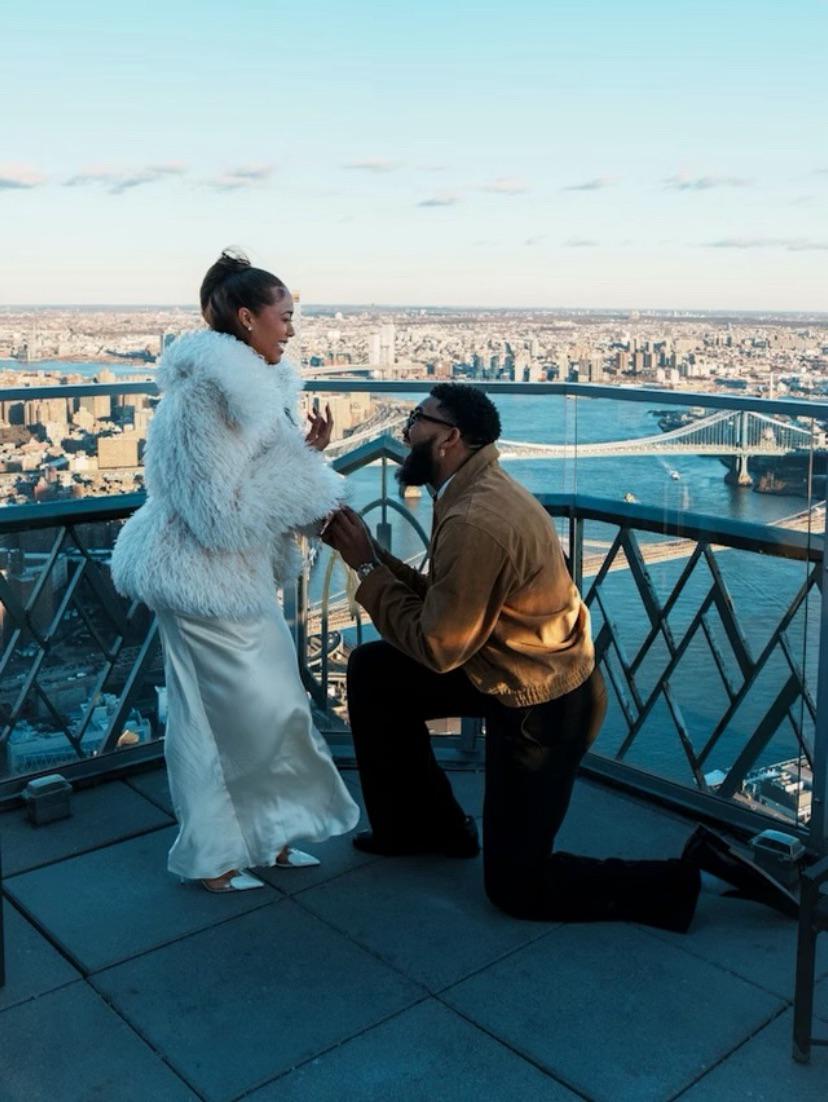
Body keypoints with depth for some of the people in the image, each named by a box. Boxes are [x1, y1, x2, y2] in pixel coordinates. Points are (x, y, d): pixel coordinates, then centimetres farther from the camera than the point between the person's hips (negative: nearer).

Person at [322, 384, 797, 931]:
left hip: (542, 707, -9)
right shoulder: (479, 489, 1)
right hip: (514, 674, 9)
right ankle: (424, 824, 26)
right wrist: (370, 550, -1)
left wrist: (366, 566, -12)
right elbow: (437, 601, 4)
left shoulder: (474, 520, -29)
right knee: (373, 670, 12)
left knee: (516, 886, 3)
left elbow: (436, 646, -21)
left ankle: (693, 875, 6)